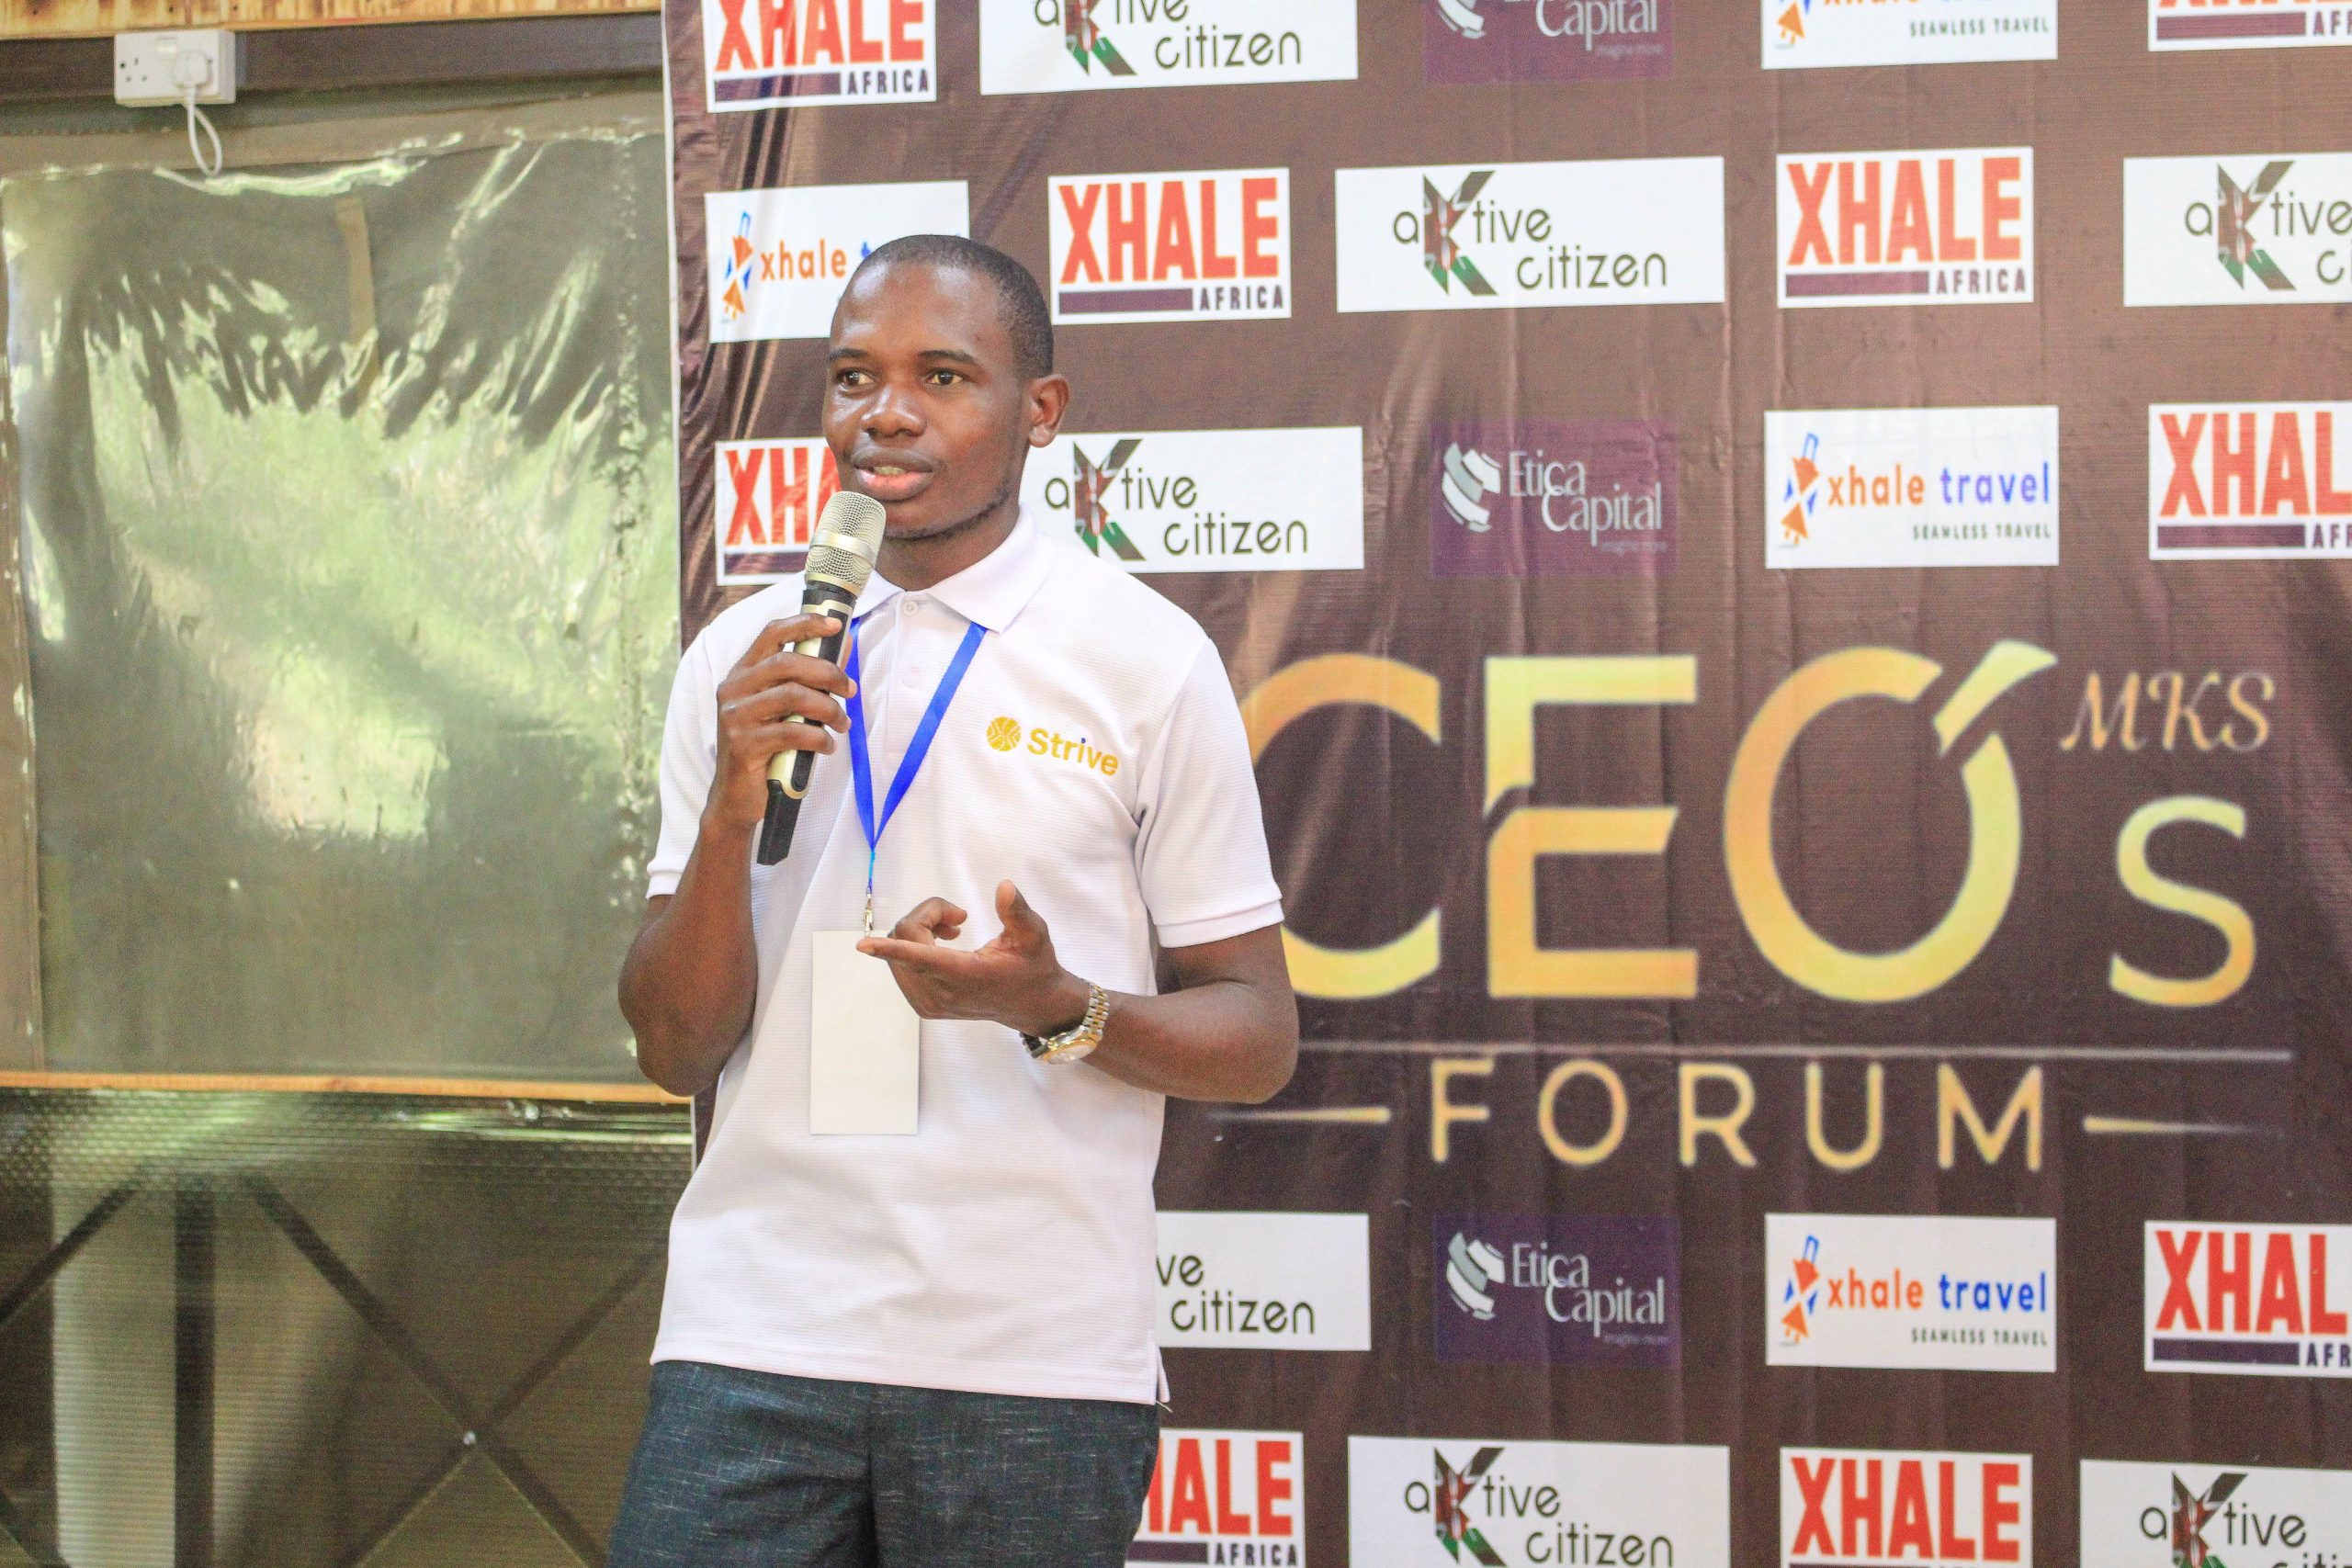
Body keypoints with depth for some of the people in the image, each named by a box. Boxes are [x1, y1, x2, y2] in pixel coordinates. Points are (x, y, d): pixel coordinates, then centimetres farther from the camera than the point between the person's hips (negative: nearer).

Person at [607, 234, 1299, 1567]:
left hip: (1036, 1356, -2)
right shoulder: (744, 659, 8)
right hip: (755, 1330, 2)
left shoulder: (1148, 658, -1)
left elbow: (1259, 1040, 1)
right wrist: (734, 807, -9)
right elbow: (677, 1051, 6)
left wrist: (1059, 1008, -18)